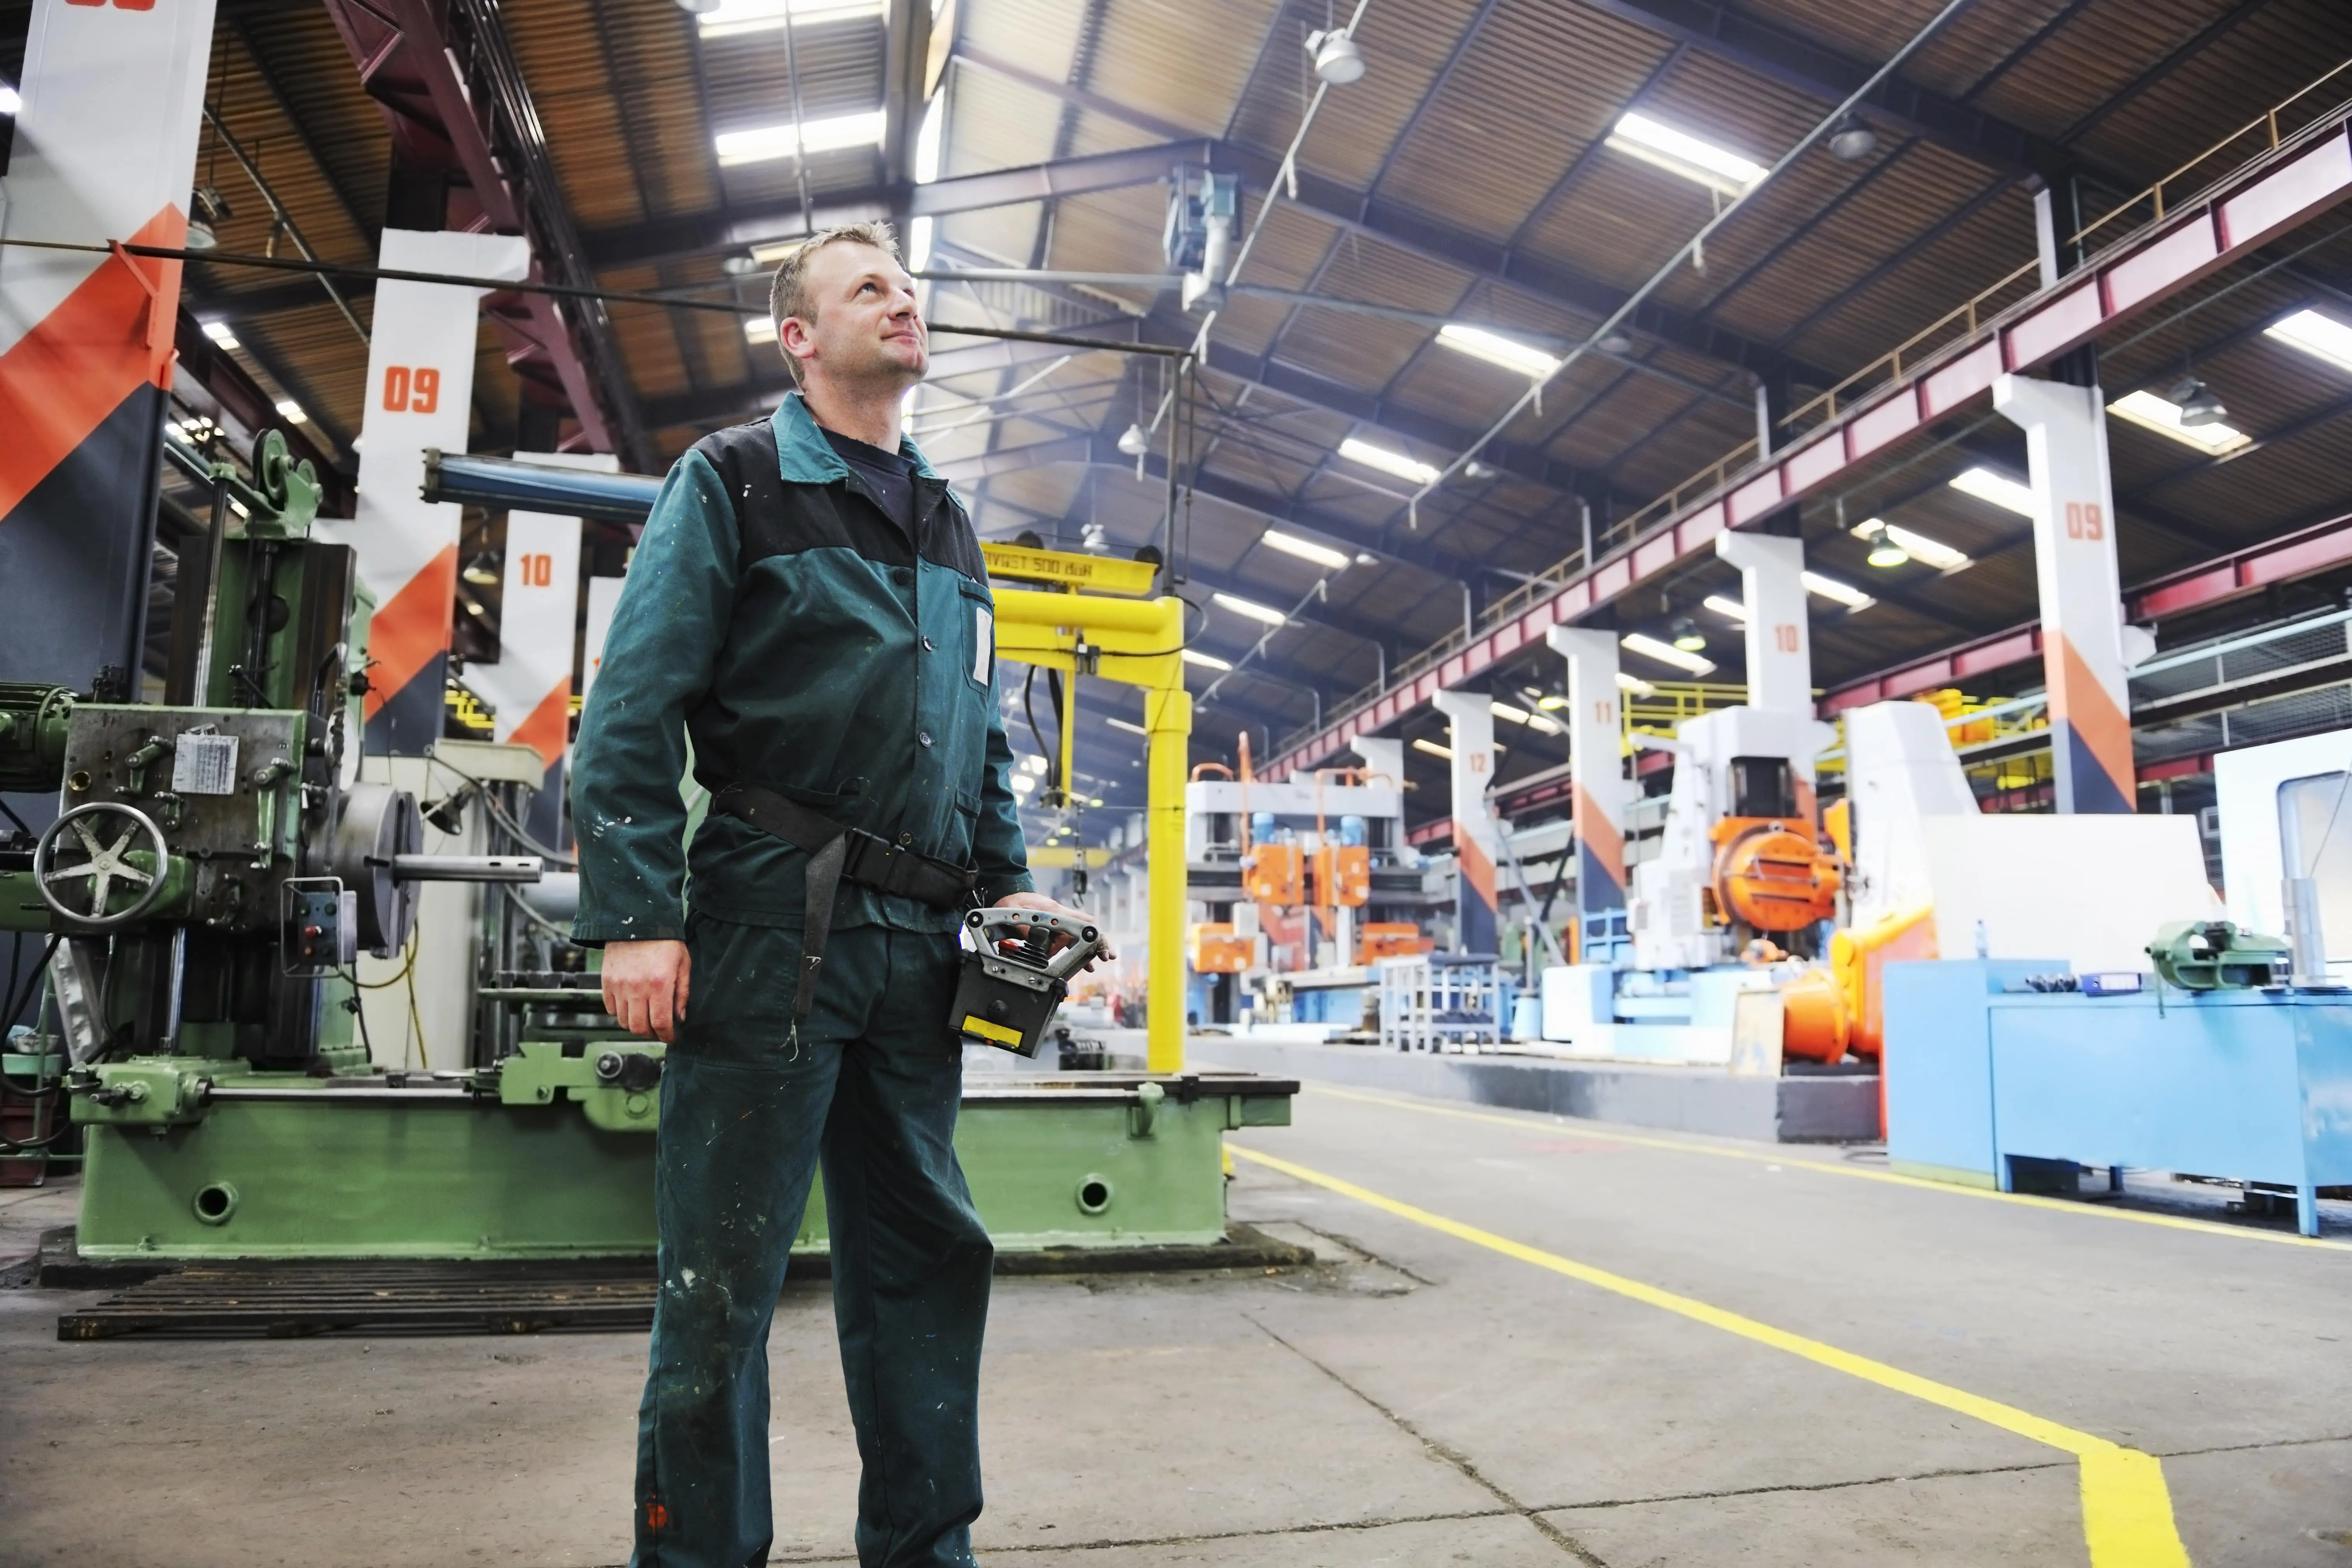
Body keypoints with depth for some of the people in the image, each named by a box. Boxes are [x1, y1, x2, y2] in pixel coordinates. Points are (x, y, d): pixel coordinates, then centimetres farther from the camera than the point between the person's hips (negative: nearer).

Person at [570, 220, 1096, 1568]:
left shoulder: (949, 526, 20)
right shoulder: (732, 482, 3)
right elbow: (635, 710, -5)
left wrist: (1008, 881, 11)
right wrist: (637, 919, -13)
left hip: (918, 942, 6)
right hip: (773, 921, -5)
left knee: (926, 1254, 11)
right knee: (726, 1269, 2)